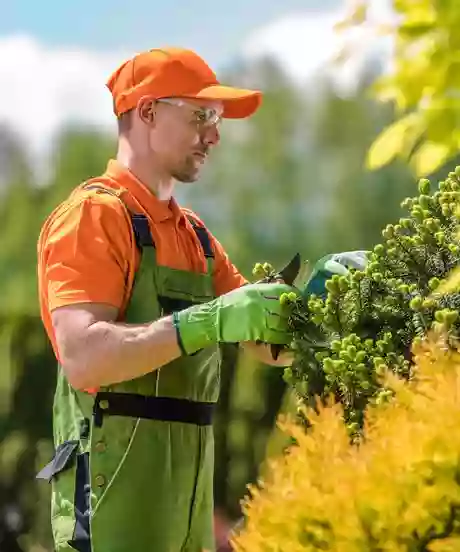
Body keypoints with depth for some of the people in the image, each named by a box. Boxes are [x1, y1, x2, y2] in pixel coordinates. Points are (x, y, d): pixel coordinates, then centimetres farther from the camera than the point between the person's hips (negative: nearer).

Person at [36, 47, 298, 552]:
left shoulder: (194, 235, 17)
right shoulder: (94, 215, -9)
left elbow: (269, 345, 16)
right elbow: (83, 358, -22)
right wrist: (209, 321, -29)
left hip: (187, 491, 8)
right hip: (116, 490, -8)